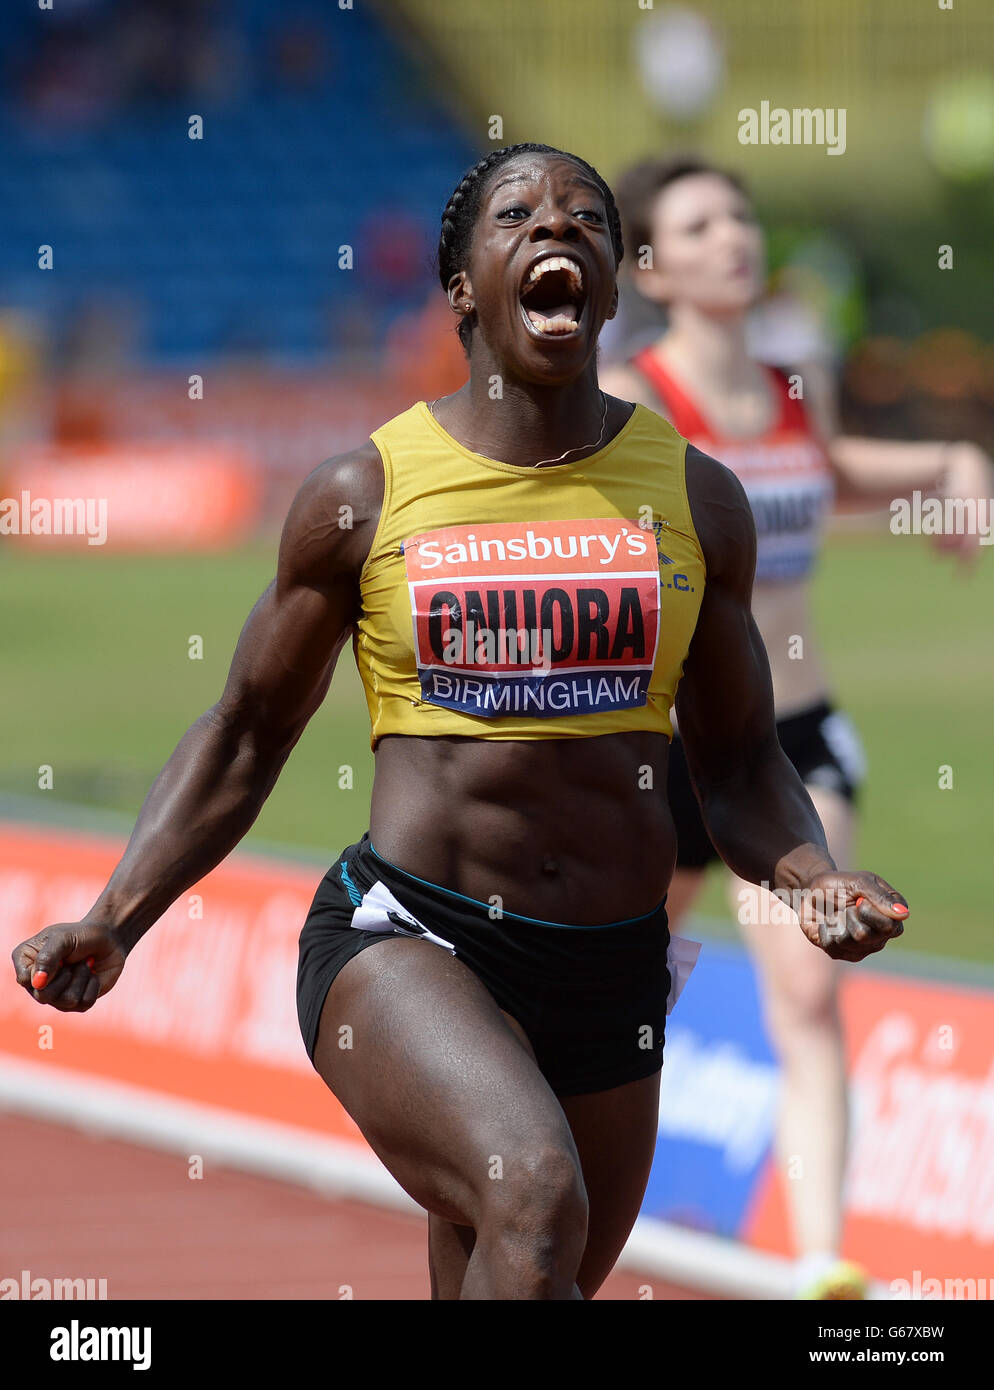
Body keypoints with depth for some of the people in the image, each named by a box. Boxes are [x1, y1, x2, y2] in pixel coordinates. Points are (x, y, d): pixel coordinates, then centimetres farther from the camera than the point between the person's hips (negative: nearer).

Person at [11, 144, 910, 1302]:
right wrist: (113, 918, -3)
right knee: (535, 1201, -33)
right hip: (403, 943, -4)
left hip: (611, 974, 4)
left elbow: (738, 763, 13)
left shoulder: (694, 498, 8)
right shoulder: (364, 496, 1)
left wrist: (814, 878, -8)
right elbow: (243, 738, 9)